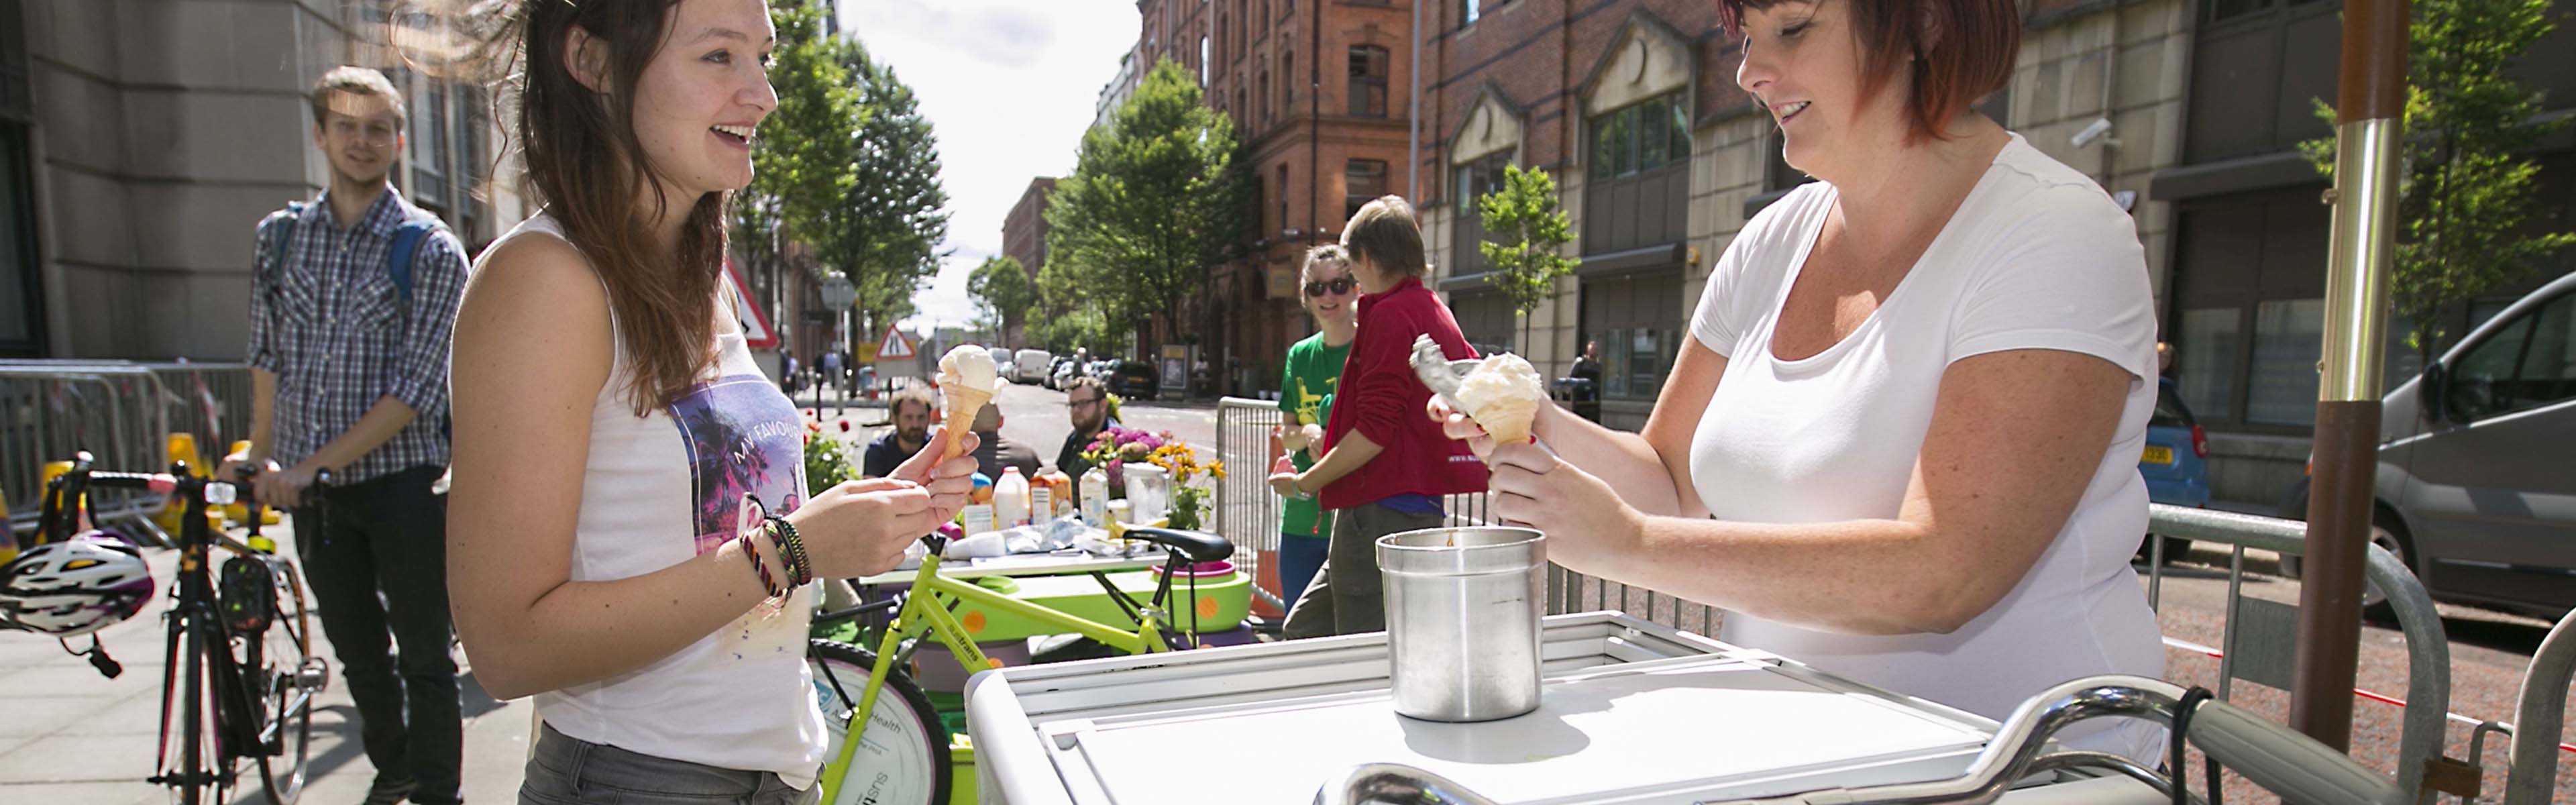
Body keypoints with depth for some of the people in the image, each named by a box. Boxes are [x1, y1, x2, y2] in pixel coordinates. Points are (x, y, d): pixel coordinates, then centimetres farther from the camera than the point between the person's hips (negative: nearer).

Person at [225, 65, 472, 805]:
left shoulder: (430, 249, -7)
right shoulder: (281, 236, 8)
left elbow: (414, 390, -13)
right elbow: (269, 356, 14)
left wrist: (313, 465, -15)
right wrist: (260, 457, 6)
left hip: (402, 478, -5)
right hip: (312, 488, 5)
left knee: (424, 658, 2)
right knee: (359, 653, 17)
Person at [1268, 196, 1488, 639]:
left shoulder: (1389, 313, -13)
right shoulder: (1437, 311, 15)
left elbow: (1374, 431, -19)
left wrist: (1305, 482, -8)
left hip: (1380, 512, -10)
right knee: (1303, 631, 17)